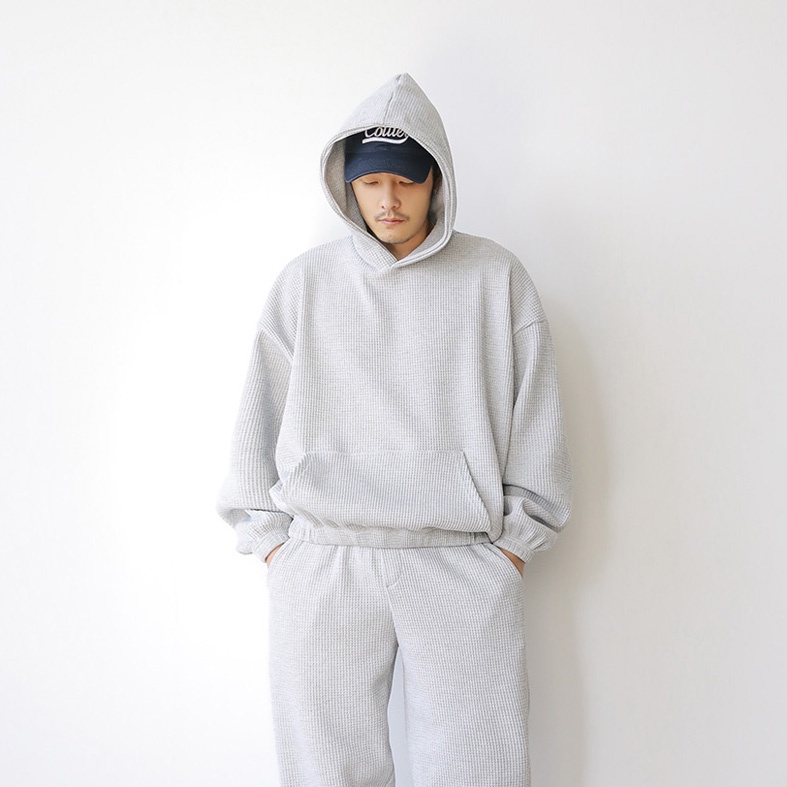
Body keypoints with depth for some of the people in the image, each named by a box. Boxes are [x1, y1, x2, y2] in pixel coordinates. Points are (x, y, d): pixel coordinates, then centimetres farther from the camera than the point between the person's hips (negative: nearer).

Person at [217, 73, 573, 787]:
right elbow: (263, 413, 11)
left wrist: (517, 541, 4)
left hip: (462, 561, 0)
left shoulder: (496, 278, 9)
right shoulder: (306, 283, 11)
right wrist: (270, 536, 6)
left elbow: (534, 413, 8)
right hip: (323, 562, 1)